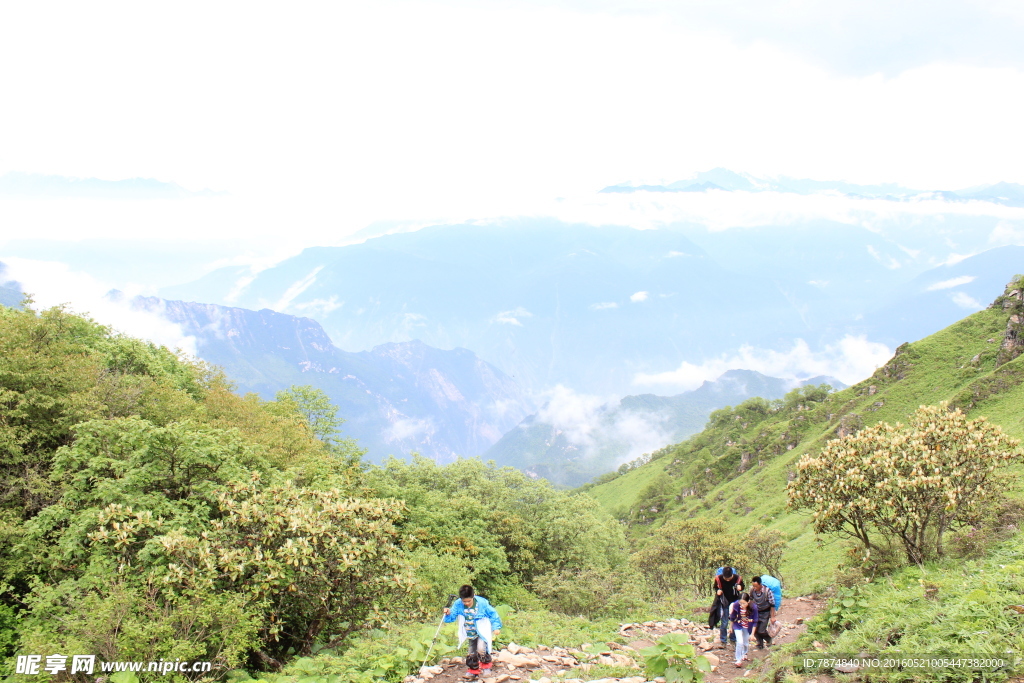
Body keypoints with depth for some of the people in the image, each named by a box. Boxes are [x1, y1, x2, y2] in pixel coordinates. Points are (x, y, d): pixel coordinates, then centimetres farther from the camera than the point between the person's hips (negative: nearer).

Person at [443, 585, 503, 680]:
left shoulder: (482, 603, -20)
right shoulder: (458, 604, -14)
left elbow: (493, 614, -8)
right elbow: (451, 617, -6)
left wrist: (496, 627, -12)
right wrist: (448, 613, -29)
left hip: (482, 633, -4)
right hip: (470, 635, 4)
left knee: (481, 649, -24)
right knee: (471, 654, 11)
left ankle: (486, 665, 3)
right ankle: (472, 672, 32)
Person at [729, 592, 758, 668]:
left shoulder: (753, 607, -28)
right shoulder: (736, 605, -28)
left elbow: (755, 622, -15)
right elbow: (732, 617, -9)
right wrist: (731, 627, 3)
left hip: (747, 627, 1)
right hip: (738, 626, -1)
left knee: (746, 642, 18)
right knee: (740, 642, -15)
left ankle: (744, 653, 50)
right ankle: (739, 660, 2)